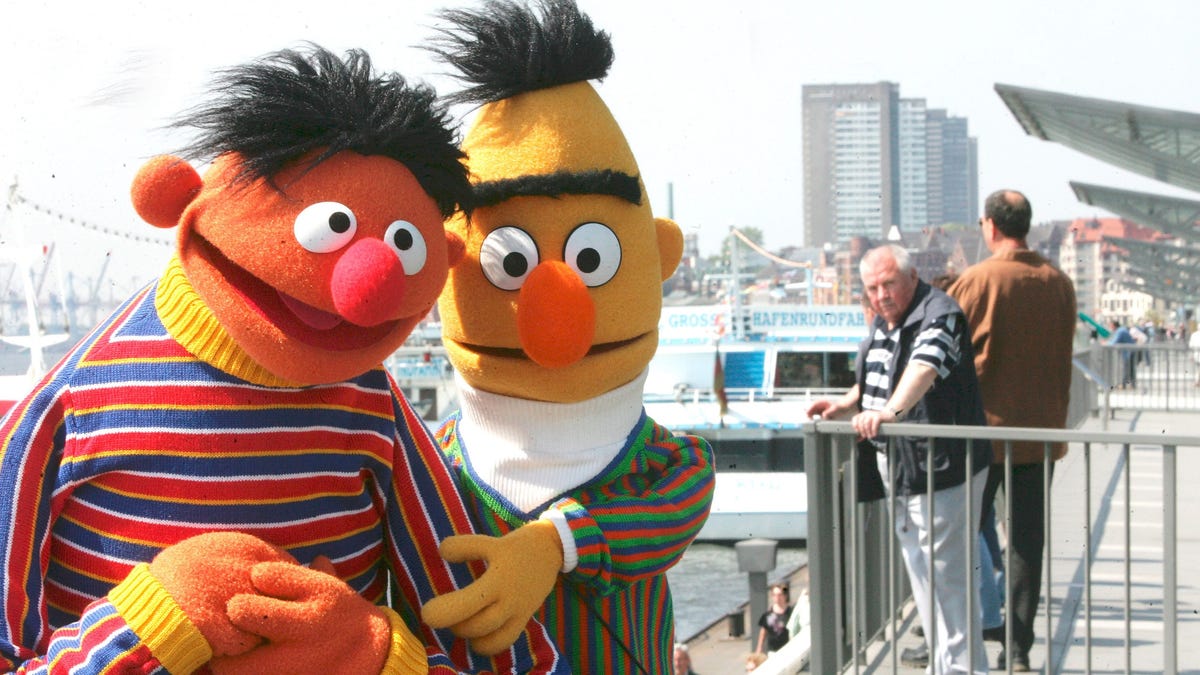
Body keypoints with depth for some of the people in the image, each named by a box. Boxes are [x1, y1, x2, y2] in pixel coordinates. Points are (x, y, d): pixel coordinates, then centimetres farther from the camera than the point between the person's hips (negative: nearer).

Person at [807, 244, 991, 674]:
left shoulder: (938, 316, -17)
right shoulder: (882, 324, 12)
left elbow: (924, 367, -36)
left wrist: (890, 411, -51)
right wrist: (846, 405, 8)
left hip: (941, 465, -10)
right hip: (897, 468, 10)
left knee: (947, 571, -7)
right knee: (920, 566, 18)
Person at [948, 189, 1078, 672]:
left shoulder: (977, 281, -11)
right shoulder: (1059, 283, 2)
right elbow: (1064, 360, 11)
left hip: (984, 430, -3)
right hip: (1042, 432, 3)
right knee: (1027, 541, 7)